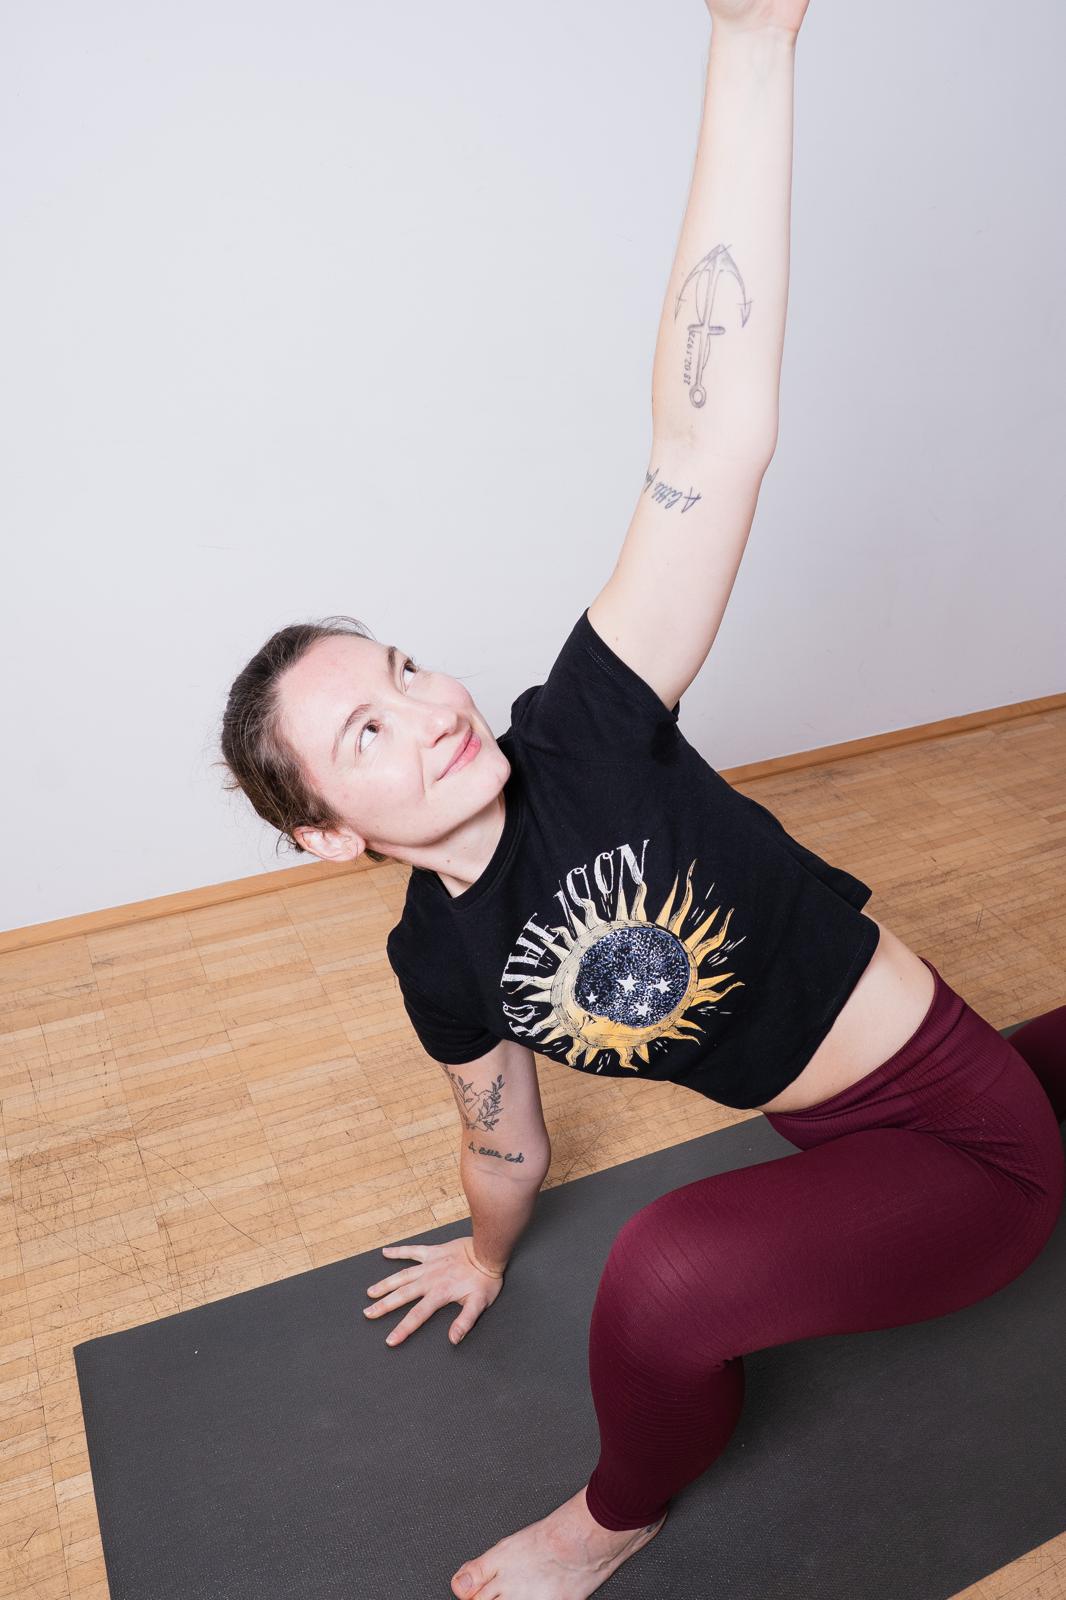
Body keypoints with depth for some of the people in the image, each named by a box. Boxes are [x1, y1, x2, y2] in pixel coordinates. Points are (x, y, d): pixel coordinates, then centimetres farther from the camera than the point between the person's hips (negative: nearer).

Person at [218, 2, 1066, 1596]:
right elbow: (505, 1137, 9)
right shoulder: (438, 963, -11)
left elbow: (715, 442, -36)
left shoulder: (582, 731, -25)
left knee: (669, 1271, -26)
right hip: (839, 1144, 6)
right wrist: (487, 1255, 27)